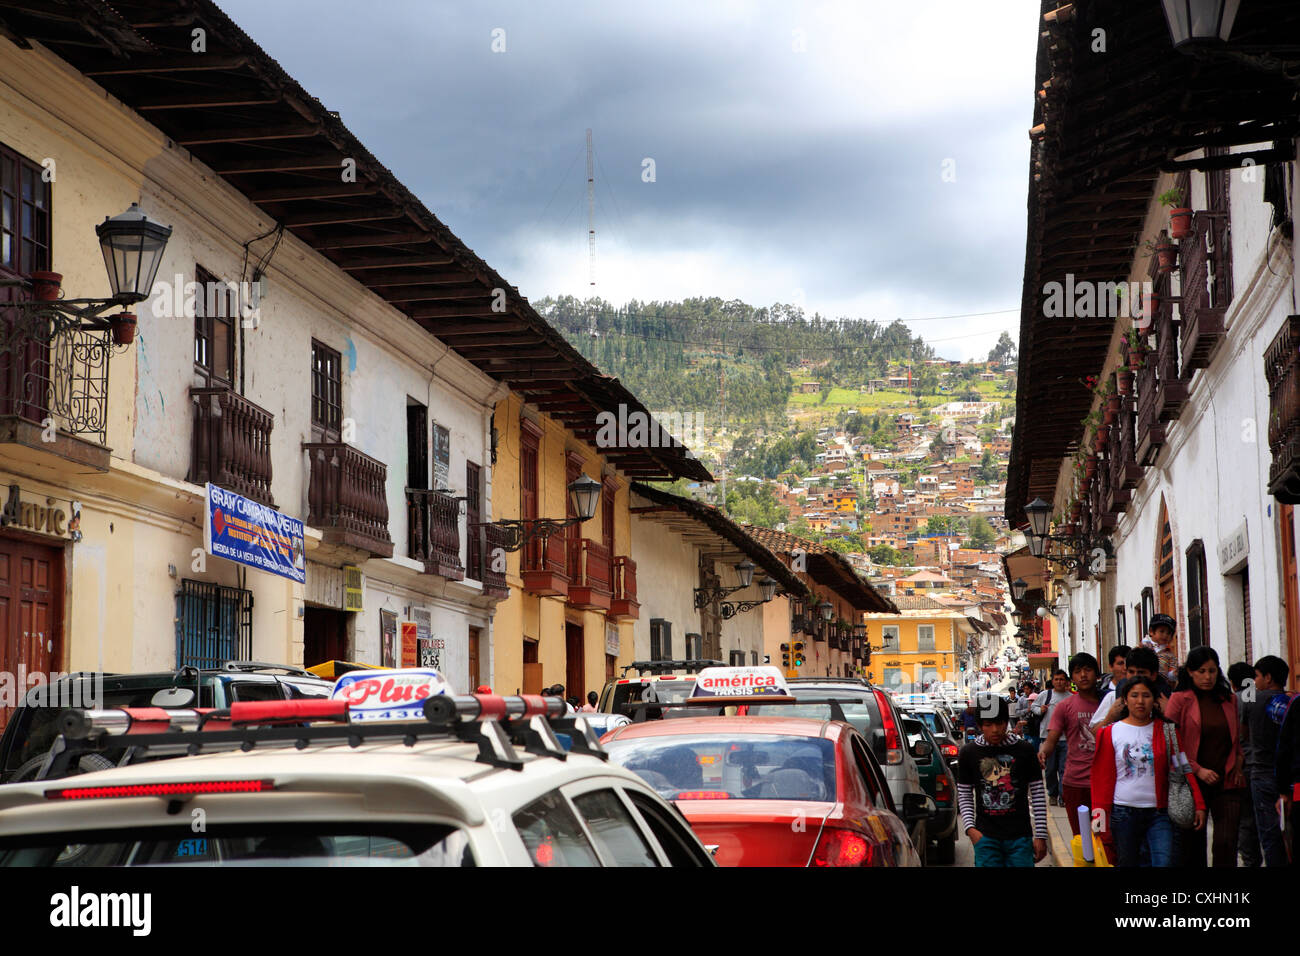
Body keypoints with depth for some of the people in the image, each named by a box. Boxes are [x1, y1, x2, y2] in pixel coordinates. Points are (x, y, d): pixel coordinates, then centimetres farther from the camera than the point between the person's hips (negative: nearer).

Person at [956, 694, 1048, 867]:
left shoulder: (1024, 750, 1)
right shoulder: (969, 753, 3)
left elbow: (1038, 794, 5)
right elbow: (964, 795, 10)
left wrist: (1040, 835, 2)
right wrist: (970, 828, -4)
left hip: (1020, 835, 0)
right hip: (985, 836, 0)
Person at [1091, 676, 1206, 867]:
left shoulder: (1165, 730, 6)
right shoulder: (1111, 733, 4)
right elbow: (1103, 779, 4)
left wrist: (1198, 804, -3)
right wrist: (1100, 817, 0)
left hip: (1159, 813, 0)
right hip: (1124, 813, 0)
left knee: (1164, 862, -15)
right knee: (1127, 863, 7)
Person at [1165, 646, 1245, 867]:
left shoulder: (1229, 700, 11)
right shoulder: (1179, 700, -2)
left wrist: (1237, 765, 8)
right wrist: (1198, 770, -13)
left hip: (1227, 783, 2)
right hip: (1192, 782, -2)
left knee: (1226, 843, -9)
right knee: (1191, 844, 4)